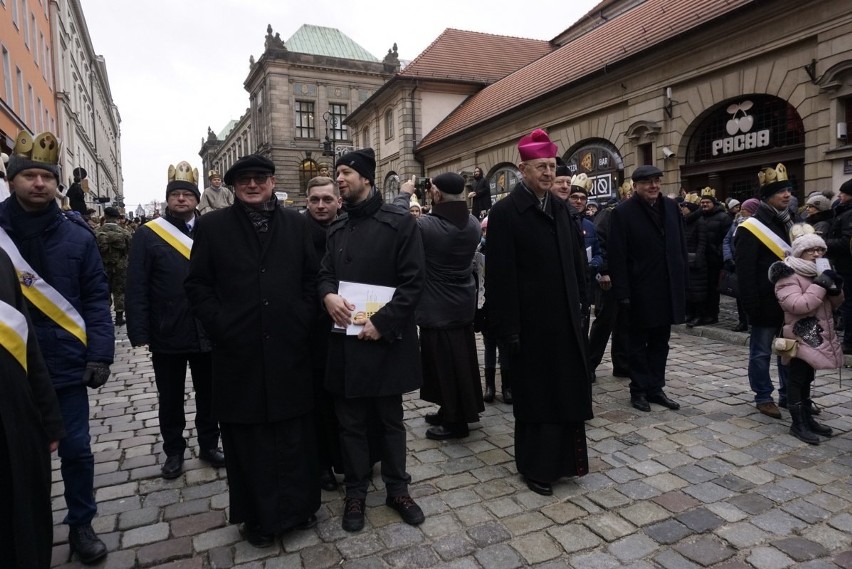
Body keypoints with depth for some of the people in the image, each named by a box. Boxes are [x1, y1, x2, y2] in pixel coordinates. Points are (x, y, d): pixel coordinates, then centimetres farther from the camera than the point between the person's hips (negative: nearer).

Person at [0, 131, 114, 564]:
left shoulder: (77, 235, -2)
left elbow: (96, 299, -2)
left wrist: (100, 355, -10)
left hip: (65, 365, 0)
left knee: (76, 449, 8)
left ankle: (81, 525, 28)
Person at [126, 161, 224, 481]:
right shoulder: (147, 235, -3)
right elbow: (136, 288, -6)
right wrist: (140, 334, -12)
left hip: (208, 332, 2)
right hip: (167, 334, -1)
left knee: (209, 394, 15)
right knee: (170, 398, 14)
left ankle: (209, 444, 33)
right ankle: (174, 451, 32)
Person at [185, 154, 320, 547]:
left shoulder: (296, 224, 7)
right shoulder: (212, 226, 3)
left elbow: (312, 277, 9)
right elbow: (197, 284, 2)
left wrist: (304, 320, -1)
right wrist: (220, 326, -8)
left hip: (290, 349, 1)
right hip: (239, 352, -1)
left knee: (294, 436, 13)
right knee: (248, 440, 10)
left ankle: (299, 506, 32)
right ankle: (259, 516, 28)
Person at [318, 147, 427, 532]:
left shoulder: (400, 223, -6)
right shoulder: (337, 230, 11)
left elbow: (413, 282, -10)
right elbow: (325, 273, 14)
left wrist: (382, 322, -17)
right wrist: (328, 295, -9)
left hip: (386, 339, -4)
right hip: (346, 340, 4)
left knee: (391, 419, 12)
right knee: (351, 421, 12)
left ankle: (397, 489, 29)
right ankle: (355, 493, 29)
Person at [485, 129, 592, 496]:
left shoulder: (561, 208, 9)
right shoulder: (505, 212, -11)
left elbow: (576, 260, 14)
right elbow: (500, 276, -15)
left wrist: (579, 302, 10)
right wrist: (507, 327, -17)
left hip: (565, 317, 6)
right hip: (530, 321, -6)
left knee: (567, 389, 16)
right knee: (534, 394, 8)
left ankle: (564, 457, 34)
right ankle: (536, 467, 26)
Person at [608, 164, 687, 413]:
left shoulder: (671, 206, 7)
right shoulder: (623, 212, -9)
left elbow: (681, 246, 10)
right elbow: (617, 256, -13)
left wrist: (682, 282, 6)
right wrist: (622, 292, -16)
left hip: (669, 288, 5)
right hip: (641, 290, -5)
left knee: (660, 342, 14)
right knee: (639, 342, 8)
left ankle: (656, 387, 25)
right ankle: (639, 389, 19)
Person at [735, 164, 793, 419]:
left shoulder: (788, 223, 11)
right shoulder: (750, 229, -13)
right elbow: (745, 272, -16)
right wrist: (751, 306, -19)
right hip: (766, 302, -8)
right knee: (761, 352, 4)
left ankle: (790, 395, 27)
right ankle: (763, 397, 15)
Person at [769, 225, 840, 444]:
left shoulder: (820, 271, 14)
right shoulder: (788, 275, -13)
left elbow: (834, 304, 19)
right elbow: (797, 305, -24)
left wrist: (836, 289, -3)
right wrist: (820, 286, -22)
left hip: (819, 335, 9)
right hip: (801, 336, -8)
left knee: (807, 377, 16)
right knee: (797, 379, -3)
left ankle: (807, 418, 25)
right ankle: (798, 424, 3)